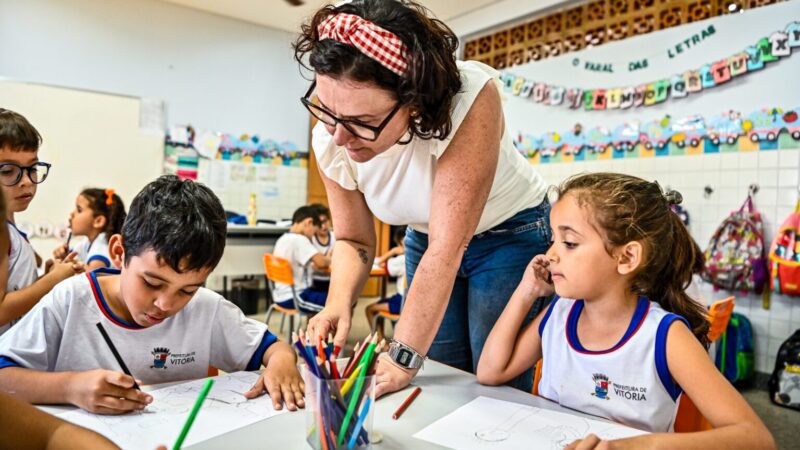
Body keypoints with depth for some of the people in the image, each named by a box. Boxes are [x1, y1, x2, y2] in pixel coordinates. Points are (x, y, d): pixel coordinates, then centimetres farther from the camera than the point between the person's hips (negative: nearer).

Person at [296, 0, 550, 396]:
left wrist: (402, 360, -35)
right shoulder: (330, 139, -20)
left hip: (509, 235, -3)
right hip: (427, 241, 4)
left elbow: (449, 248, -36)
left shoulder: (470, 97, -36)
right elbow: (353, 241, -6)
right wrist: (337, 305, -25)